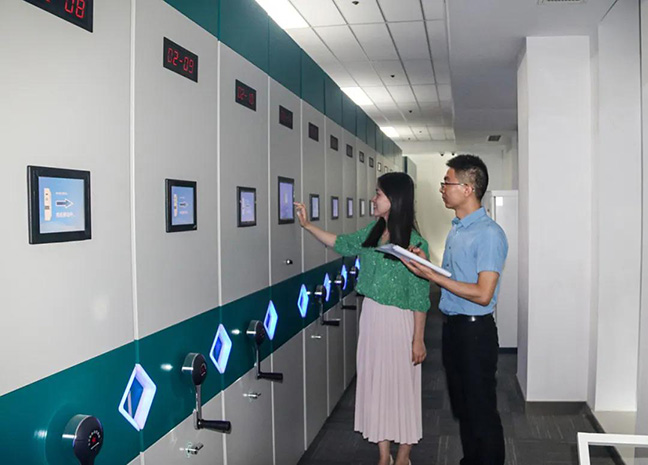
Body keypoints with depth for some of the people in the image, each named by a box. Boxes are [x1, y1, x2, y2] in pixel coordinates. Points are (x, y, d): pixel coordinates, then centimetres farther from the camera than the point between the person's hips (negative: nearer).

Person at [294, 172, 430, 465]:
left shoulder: (415, 243, -15)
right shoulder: (372, 232, 3)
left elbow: (419, 296, -13)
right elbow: (342, 244, 19)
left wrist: (418, 339, -12)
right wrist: (307, 225, 14)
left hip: (398, 321, -6)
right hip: (371, 316, 6)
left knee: (402, 386, 7)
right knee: (375, 383, 13)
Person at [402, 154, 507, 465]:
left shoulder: (489, 234, -17)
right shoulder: (456, 229, 11)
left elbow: (482, 294, -23)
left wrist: (432, 276, -21)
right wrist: (425, 266, 1)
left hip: (475, 330, -9)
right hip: (451, 325, 9)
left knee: (481, 410, 4)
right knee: (460, 405, 20)